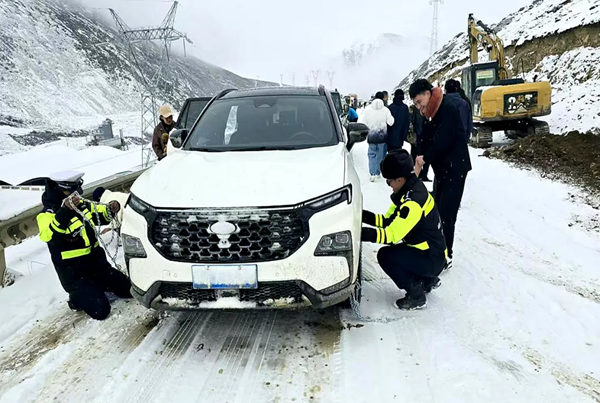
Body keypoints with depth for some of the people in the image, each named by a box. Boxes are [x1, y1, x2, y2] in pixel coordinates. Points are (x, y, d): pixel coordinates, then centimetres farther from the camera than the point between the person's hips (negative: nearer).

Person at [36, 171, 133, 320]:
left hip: (98, 262, 7)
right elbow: (49, 235, -39)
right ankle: (77, 297, 16)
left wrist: (111, 210, -5)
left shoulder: (81, 204, 2)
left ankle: (95, 286, 28)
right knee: (101, 311, -12)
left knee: (128, 290, 10)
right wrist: (66, 211, -52)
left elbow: (100, 215, 18)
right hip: (74, 274, -7)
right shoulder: (47, 215, -18)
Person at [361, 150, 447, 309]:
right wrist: (364, 215, -7)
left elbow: (392, 235, -28)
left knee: (385, 256, -16)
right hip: (426, 250, 10)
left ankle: (416, 295, -2)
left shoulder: (414, 201, -27)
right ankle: (427, 280, 24)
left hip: (432, 259, -10)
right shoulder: (410, 190, 2)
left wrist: (361, 233, -30)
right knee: (392, 251, 16)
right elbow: (389, 220, 5)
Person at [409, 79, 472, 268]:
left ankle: (446, 256, -1)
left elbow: (442, 142, -24)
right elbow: (428, 140, 9)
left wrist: (425, 158, -10)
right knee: (437, 211, 11)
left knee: (446, 213, -8)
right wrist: (421, 158, -7)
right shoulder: (432, 112, 11)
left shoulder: (448, 109, -18)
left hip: (455, 169, -9)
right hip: (441, 168, 9)